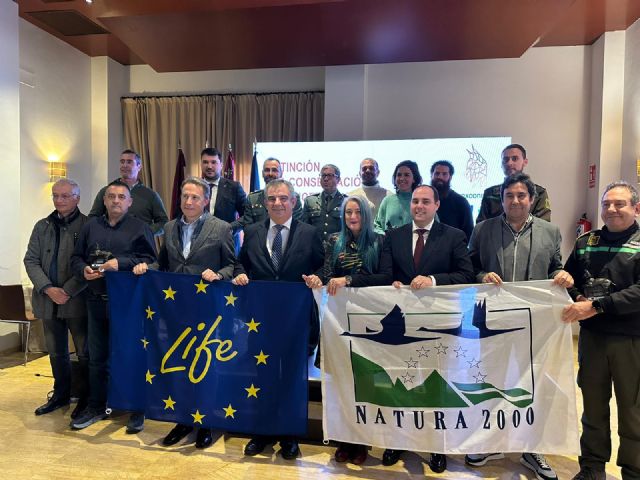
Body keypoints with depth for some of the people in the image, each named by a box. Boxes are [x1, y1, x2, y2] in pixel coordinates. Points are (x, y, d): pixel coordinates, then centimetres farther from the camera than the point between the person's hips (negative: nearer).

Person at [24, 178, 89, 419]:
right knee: (56, 353, 18)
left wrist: (67, 291, -16)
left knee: (84, 353, 5)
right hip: (49, 300, 5)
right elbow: (31, 260, 6)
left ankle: (85, 399, 20)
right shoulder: (42, 226, 10)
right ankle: (61, 395, 34)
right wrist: (48, 289, -8)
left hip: (78, 301, -5)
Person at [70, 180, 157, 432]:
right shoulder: (91, 226, 12)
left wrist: (121, 263, -20)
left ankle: (137, 410, 19)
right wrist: (84, 270, -7)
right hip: (96, 300, 4)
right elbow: (76, 258, 14)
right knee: (97, 356, 14)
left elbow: (149, 260, -8)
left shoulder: (140, 228, 0)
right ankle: (96, 406, 30)